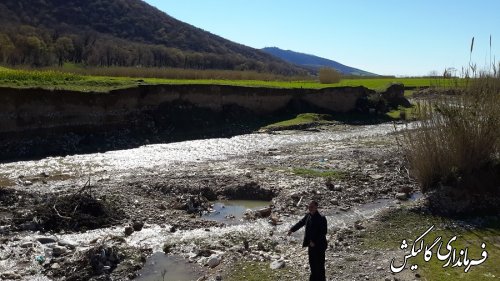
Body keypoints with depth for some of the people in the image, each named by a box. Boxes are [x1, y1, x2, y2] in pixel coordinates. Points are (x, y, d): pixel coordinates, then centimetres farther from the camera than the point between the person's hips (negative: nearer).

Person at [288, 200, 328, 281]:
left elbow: (323, 232, -21)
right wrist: (292, 229, 7)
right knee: (312, 262, 20)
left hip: (319, 245, -8)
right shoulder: (308, 215, 3)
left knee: (319, 264, 1)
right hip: (311, 244, 8)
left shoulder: (321, 218, -20)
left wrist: (315, 242, -23)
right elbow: (301, 223, 16)